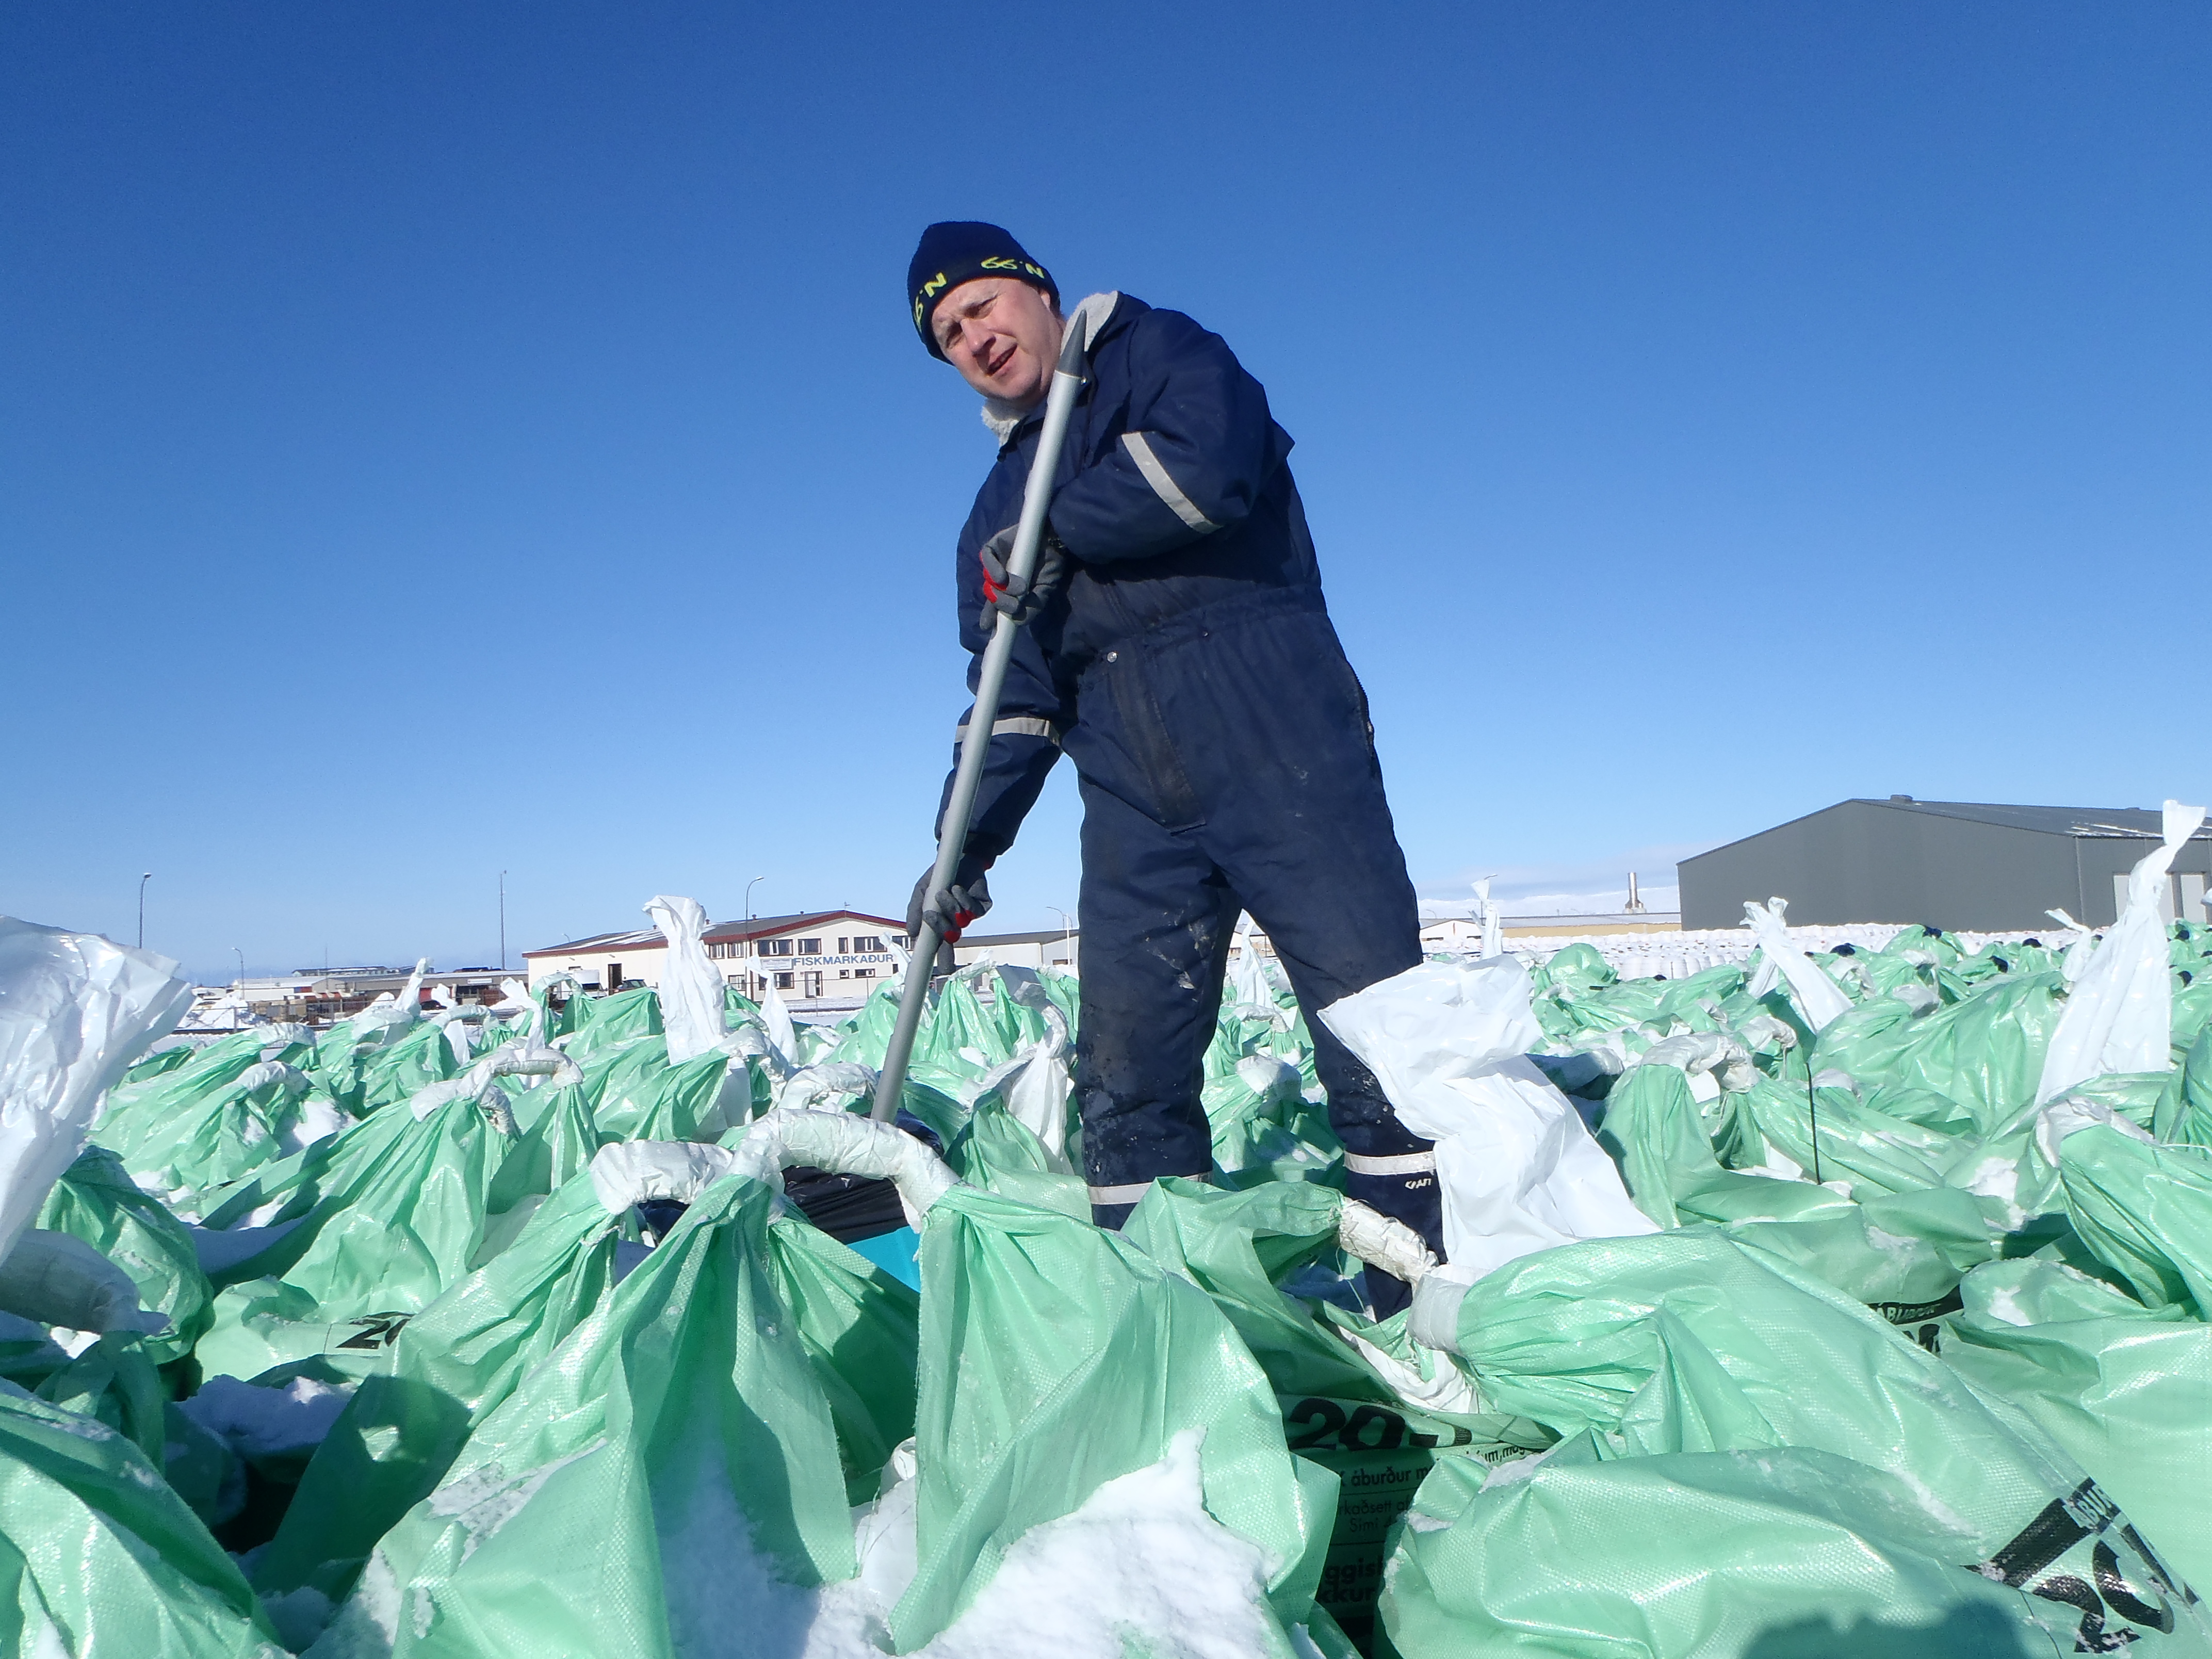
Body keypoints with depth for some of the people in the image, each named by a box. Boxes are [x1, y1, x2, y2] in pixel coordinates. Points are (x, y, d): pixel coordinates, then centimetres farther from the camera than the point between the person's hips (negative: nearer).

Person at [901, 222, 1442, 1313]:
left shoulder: (1162, 354, 9)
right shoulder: (999, 509, 24)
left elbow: (1210, 467, -15)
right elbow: (1014, 698, 18)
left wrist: (1062, 531, -4)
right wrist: (965, 850, 9)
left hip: (1278, 743, -5)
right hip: (1135, 805, 6)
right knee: (1124, 1078, 1)